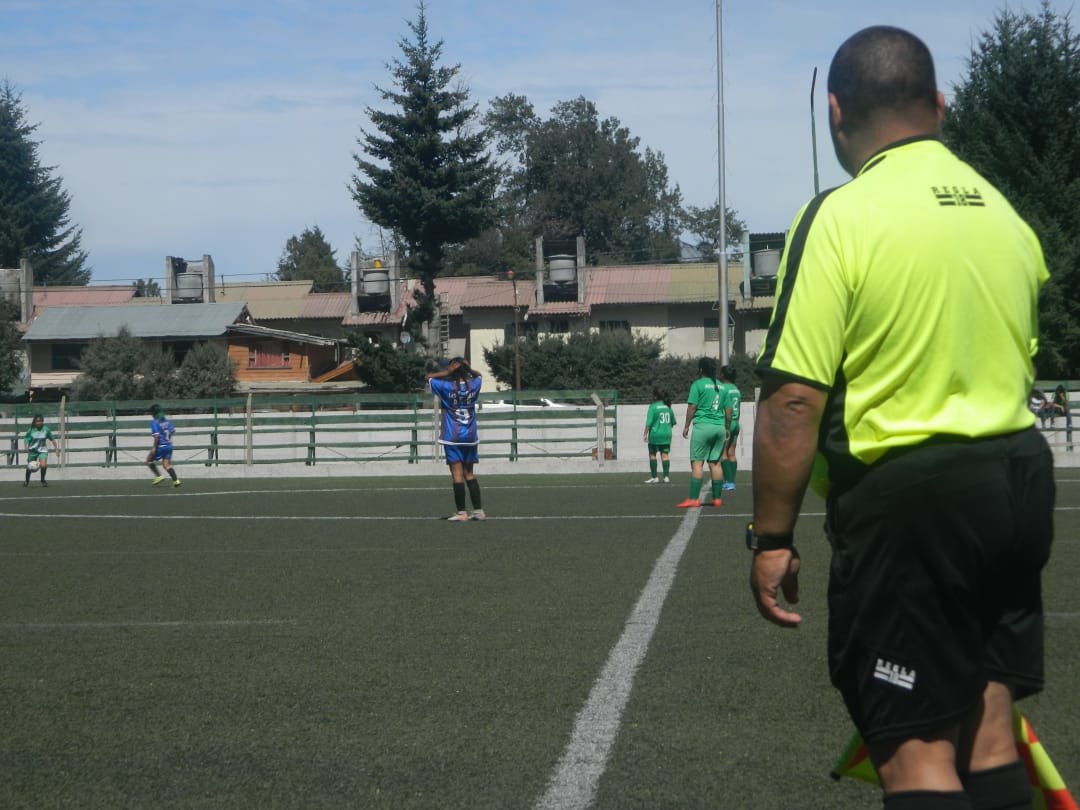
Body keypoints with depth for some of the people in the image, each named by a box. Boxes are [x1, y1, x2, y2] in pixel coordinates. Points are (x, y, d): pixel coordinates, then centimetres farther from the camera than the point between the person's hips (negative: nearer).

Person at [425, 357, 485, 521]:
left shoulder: (447, 387, -10)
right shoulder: (474, 384, 0)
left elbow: (428, 377, 2)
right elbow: (478, 375, 24)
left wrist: (446, 372, -6)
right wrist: (467, 369, 4)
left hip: (453, 438, -4)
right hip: (470, 437, 4)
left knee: (457, 474, -4)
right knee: (469, 474, 13)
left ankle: (461, 512, -6)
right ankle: (478, 510, 10)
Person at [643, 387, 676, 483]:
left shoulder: (653, 407, -10)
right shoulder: (668, 407, 6)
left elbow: (648, 423, -14)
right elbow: (673, 422, 14)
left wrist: (645, 434, -9)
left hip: (655, 434, -4)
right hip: (667, 435, 4)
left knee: (652, 455, 7)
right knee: (665, 455, 6)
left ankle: (654, 477, 5)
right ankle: (666, 477, 1)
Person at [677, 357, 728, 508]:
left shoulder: (698, 384, -4)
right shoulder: (721, 386, 13)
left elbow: (692, 407, -6)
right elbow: (728, 410, 15)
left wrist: (686, 426, 2)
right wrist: (727, 428, 25)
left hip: (703, 426, -5)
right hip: (720, 427, 5)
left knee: (697, 462, -6)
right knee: (715, 463, 10)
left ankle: (693, 499, -13)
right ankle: (717, 498, 9)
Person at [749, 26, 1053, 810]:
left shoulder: (840, 218, -12)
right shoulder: (1006, 215, 9)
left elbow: (794, 401, -17)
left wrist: (772, 538, -10)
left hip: (907, 493, -7)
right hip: (1018, 479, 7)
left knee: (917, 746, -2)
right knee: (988, 725, 13)